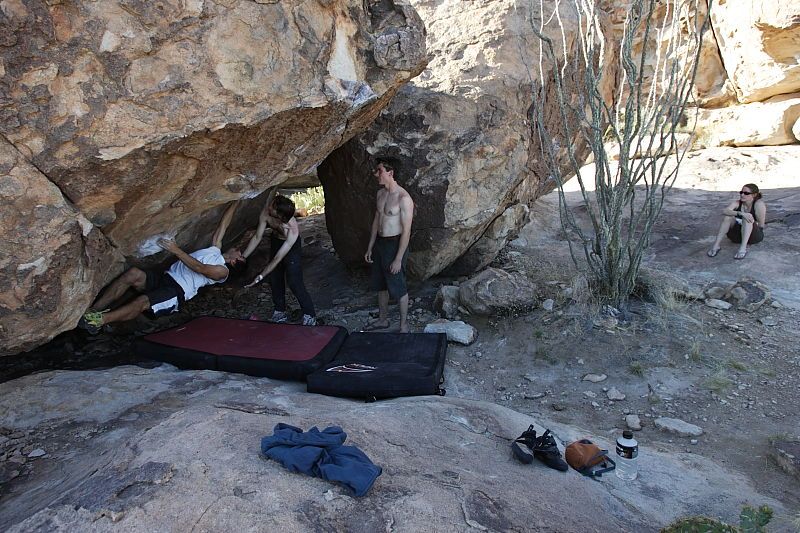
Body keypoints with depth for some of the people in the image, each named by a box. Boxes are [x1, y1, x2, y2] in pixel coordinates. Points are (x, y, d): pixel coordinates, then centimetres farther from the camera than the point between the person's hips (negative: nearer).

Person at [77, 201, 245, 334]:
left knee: (142, 302, -32)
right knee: (133, 273, -21)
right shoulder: (216, 249, 26)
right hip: (165, 277, 7)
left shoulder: (223, 271, 2)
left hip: (177, 292, -7)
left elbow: (198, 267, -14)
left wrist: (176, 250, -22)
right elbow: (223, 225, 26)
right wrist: (235, 203, 26)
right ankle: (93, 310, -26)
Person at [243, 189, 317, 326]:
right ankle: (280, 312, 26)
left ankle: (310, 316, 0)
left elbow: (278, 258, -38)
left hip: (290, 245, -5)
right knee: (275, 278, 9)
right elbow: (257, 237, -21)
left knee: (294, 282, -14)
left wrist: (260, 277, -34)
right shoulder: (265, 214, -33)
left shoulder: (293, 230, -44)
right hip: (275, 240, 5)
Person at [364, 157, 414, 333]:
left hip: (395, 245, -8)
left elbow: (406, 230, -20)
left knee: (398, 288, 3)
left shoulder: (403, 198, -20)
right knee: (380, 284, 18)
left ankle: (404, 325, 19)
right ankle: (383, 319, 35)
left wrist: (398, 259, -20)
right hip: (379, 243, 8)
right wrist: (370, 248, 14)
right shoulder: (380, 193, 5)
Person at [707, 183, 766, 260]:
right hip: (738, 236, 3)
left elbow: (761, 225, -14)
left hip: (755, 236, -3)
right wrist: (741, 213, -38)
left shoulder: (759, 203, -12)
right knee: (727, 216, -21)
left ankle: (743, 248, -40)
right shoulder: (737, 203, -4)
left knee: (747, 218, -29)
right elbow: (724, 211, -27)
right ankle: (716, 245, -25)